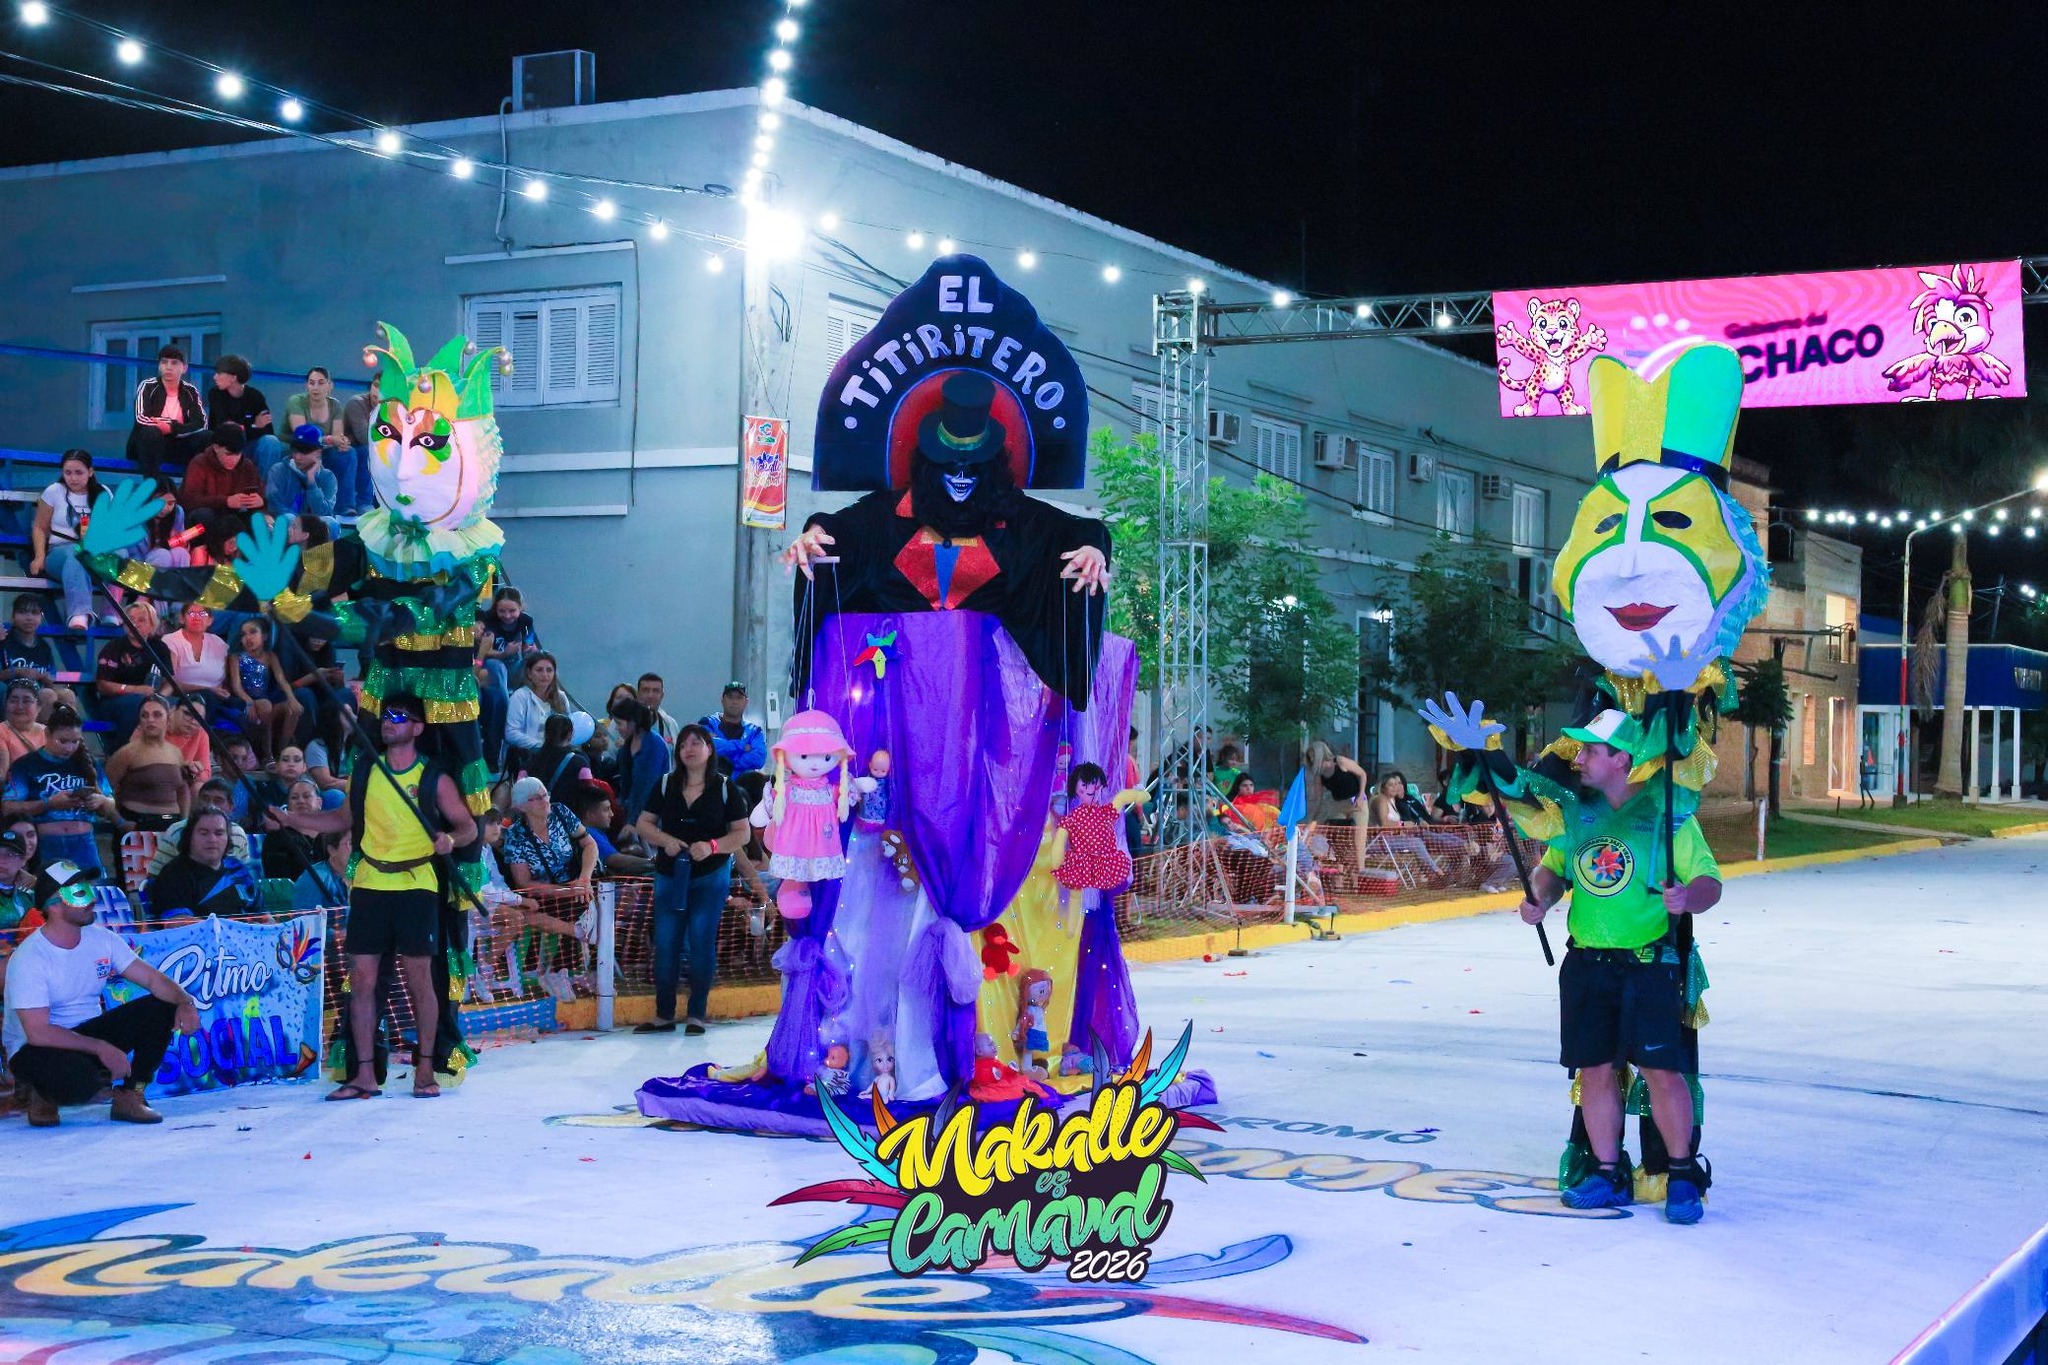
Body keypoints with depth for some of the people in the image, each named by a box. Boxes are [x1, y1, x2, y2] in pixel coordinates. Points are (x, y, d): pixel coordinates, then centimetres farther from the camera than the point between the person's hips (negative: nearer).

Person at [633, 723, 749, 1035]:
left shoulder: (725, 788, -2)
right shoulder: (666, 785, 5)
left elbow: (742, 833, -3)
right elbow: (643, 823, 7)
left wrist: (712, 846, -19)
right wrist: (665, 840, -13)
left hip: (711, 877, -3)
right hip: (670, 874, 3)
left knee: (701, 942, -4)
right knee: (665, 943, 3)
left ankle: (697, 1014, 8)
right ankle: (664, 1015, 14)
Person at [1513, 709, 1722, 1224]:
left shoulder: (1666, 811, -6)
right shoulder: (1577, 808, 8)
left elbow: (1710, 881, -6)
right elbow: (1553, 868, 19)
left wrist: (1687, 898, -27)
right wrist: (1540, 899, -2)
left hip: (1649, 963, -5)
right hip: (1586, 964, 5)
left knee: (1662, 1070, -9)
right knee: (1595, 1069, 7)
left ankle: (1683, 1178, 4)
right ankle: (1608, 1175, 18)